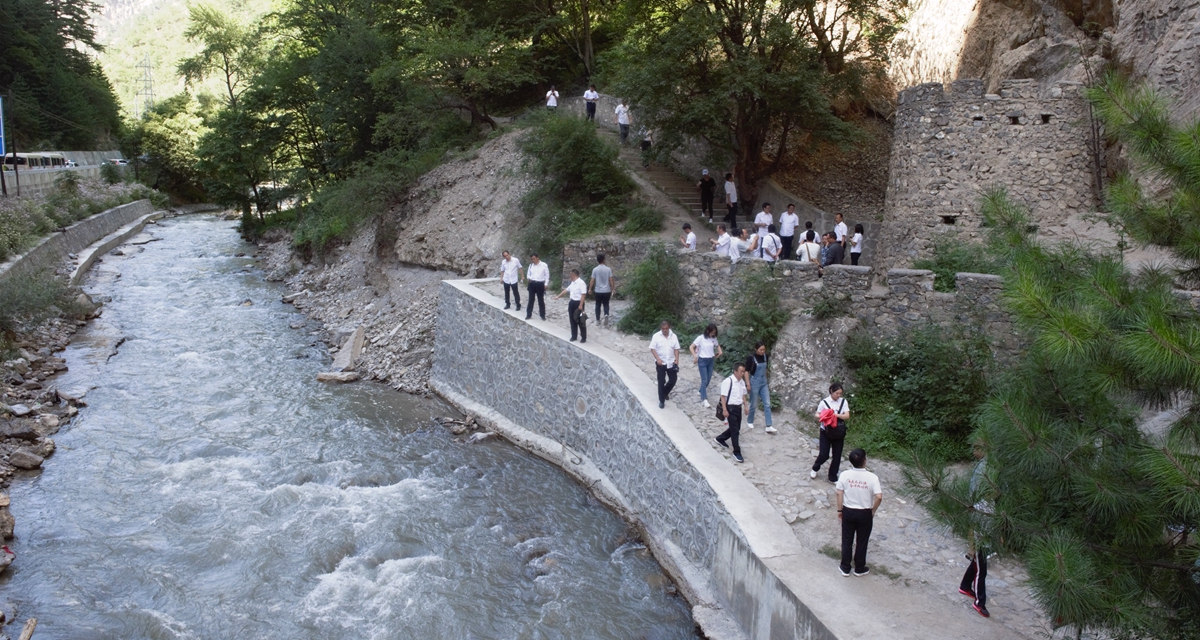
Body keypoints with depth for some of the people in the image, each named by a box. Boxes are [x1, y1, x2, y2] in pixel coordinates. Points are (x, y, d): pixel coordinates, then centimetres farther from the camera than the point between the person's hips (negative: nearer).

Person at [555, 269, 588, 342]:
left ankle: (584, 338, 6)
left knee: (581, 321, -1)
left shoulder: (581, 283, -17)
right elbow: (566, 290, 24)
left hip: (578, 303, -9)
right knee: (573, 321, 12)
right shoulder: (572, 283, 12)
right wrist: (558, 296, 27)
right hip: (572, 302, 9)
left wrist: (581, 305, -25)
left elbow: (583, 295, -21)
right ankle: (574, 336, 22)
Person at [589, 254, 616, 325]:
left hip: (598, 291, 0)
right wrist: (613, 289, 3)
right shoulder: (608, 269, -6)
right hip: (607, 291, 0)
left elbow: (592, 281, -5)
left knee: (598, 305, 12)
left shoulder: (595, 270, -6)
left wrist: (590, 289, 7)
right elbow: (611, 280, -6)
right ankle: (606, 315, -14)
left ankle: (598, 320, 15)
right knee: (606, 304, 12)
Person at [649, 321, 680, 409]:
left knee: (673, 380, 7)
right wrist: (658, 359, -19)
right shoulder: (656, 336, -8)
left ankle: (665, 392, 35)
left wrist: (677, 361, -5)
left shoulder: (673, 336, 0)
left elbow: (676, 349, 3)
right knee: (661, 382, -1)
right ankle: (661, 401, 9)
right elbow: (652, 349, -8)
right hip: (660, 363, -3)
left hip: (671, 363, 3)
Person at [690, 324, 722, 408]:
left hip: (711, 360, 6)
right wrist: (695, 356, -24)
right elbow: (691, 347, -12)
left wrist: (720, 351, 2)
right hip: (702, 360, -6)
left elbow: (717, 345, 21)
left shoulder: (714, 338, 1)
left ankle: (701, 392, 36)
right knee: (704, 380, -9)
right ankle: (704, 400, -10)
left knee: (708, 379, 13)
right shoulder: (701, 338, -14)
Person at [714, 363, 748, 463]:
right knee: (735, 430, -5)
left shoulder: (742, 382, 7)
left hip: (738, 407, 8)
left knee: (736, 429, 17)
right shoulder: (728, 381, -18)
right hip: (730, 408, -8)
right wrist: (725, 410, -20)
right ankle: (737, 452, 4)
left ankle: (720, 439, 39)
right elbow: (723, 396, -17)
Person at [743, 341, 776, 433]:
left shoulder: (765, 356, 0)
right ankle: (749, 422, 30)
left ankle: (769, 426, 3)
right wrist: (748, 384, -15)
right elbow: (747, 372, -12)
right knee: (753, 404, 7)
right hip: (754, 382, -5)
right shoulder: (751, 358, -16)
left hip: (764, 382, 5)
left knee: (767, 404, 1)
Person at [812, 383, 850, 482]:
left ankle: (833, 477, 24)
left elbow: (847, 416, -10)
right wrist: (821, 416, -25)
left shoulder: (843, 402, -2)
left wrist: (836, 415, -26)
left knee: (837, 456, 8)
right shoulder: (824, 402, -8)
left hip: (839, 433, 3)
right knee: (824, 455, -3)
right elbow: (817, 415, -3)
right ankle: (815, 468, 28)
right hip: (826, 432, -2)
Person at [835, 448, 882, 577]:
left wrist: (840, 510, 7)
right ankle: (859, 569, 33)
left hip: (848, 512, 1)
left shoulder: (845, 475, -14)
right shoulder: (872, 477, -20)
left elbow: (839, 494, -7)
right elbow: (879, 497, -23)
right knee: (862, 542, 17)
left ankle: (845, 568, 28)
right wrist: (872, 511, -5)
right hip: (864, 514, -1)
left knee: (847, 541, 17)